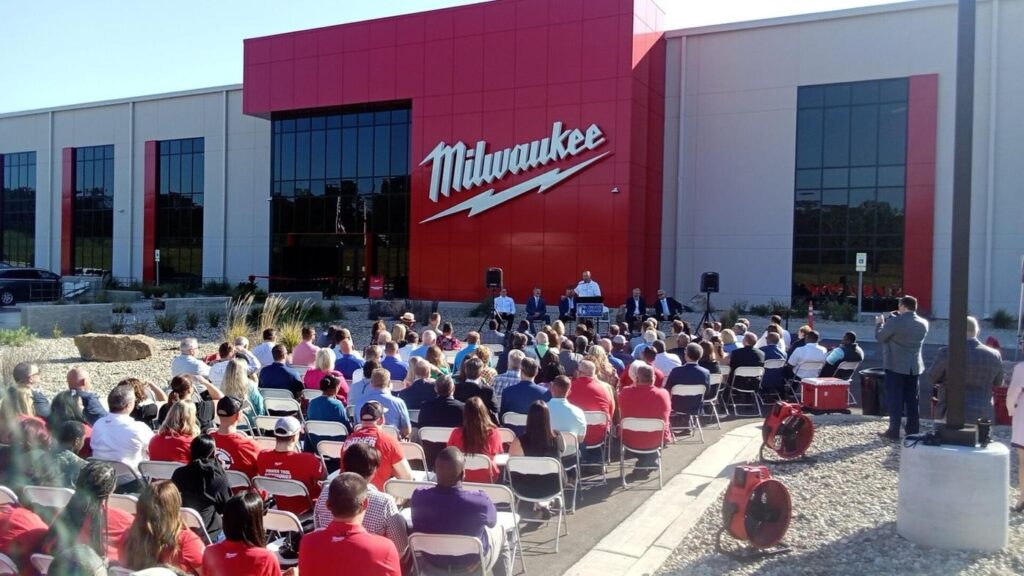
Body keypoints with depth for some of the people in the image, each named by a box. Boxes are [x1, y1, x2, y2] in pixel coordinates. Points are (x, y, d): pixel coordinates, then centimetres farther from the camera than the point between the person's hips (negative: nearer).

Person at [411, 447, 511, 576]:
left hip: (432, 561, 3)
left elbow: (417, 526, -2)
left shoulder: (419, 496, -25)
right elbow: (492, 520, -8)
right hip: (471, 564, -2)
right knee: (498, 530, 27)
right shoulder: (479, 501, -33)